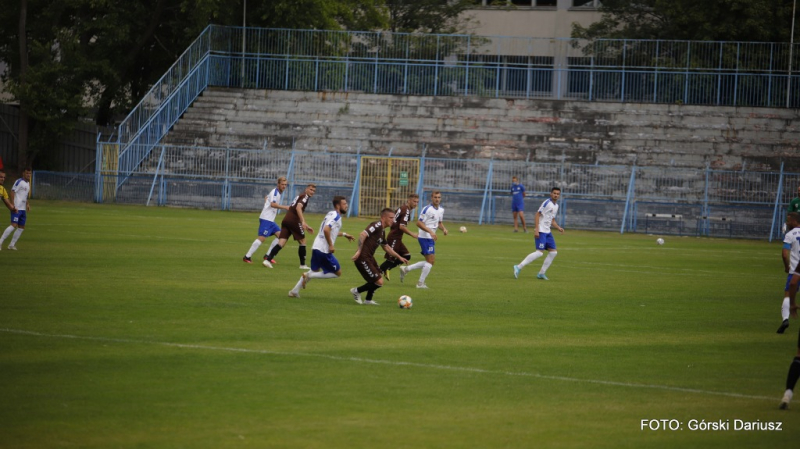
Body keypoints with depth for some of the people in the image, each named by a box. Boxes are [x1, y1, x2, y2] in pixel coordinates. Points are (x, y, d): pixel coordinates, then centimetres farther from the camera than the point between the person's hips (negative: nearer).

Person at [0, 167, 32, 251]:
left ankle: (12, 244, 13)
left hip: (23, 209, 9)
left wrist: (27, 205, 17)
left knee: (21, 227, 8)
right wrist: (13, 206, -21)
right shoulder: (19, 182, -9)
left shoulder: (28, 183, 18)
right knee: (14, 225, -16)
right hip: (17, 208, -9)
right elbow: (12, 192, -15)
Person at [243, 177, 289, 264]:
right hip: (266, 219, -10)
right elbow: (272, 204, -28)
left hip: (270, 220, 10)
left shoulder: (278, 193, 18)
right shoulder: (275, 192, -12)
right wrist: (285, 207, -30)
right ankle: (247, 257, -13)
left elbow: (266, 197, 34)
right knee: (262, 238, -15)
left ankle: (268, 255, 9)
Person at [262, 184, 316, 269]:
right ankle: (302, 264, 12)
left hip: (286, 220, 8)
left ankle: (268, 259, -17)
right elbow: (298, 208, -19)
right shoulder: (305, 196, -1)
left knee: (281, 242, -1)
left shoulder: (300, 196, 28)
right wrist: (303, 222, -27)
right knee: (302, 241, 8)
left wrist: (306, 226, 39)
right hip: (293, 220, -8)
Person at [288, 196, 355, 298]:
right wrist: (331, 245, -21)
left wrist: (344, 234, 36)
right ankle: (309, 275, -5)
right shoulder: (336, 216, -13)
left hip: (316, 247, 9)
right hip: (324, 250, -9)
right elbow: (326, 230, -28)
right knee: (338, 273, 2)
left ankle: (295, 291, 23)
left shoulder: (331, 214, 17)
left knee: (315, 270, 27)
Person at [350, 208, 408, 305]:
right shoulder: (377, 226, -13)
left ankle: (368, 300, 34)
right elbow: (362, 235, -25)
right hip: (363, 258, -10)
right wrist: (359, 251, -27)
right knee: (379, 282, -9)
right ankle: (357, 291, 8)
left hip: (369, 258, 10)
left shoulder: (381, 231, 17)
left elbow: (386, 247, 31)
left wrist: (399, 257, 31)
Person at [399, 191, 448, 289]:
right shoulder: (427, 209, -15)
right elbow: (419, 223, -18)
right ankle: (420, 283, -1)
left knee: (430, 261, 13)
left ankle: (406, 269, 20)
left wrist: (443, 228, 2)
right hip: (425, 237, -9)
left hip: (431, 238, 9)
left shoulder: (441, 210, 11)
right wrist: (430, 231, -27)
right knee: (431, 261, -10)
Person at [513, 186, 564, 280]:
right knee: (539, 252, -19)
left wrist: (558, 228, 10)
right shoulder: (547, 203, -11)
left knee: (553, 252, 6)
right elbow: (537, 215, -15)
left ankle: (541, 273, 13)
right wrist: (536, 229, -22)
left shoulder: (556, 206, 16)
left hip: (547, 232, 9)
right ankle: (519, 267, -18)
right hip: (541, 231, -9)